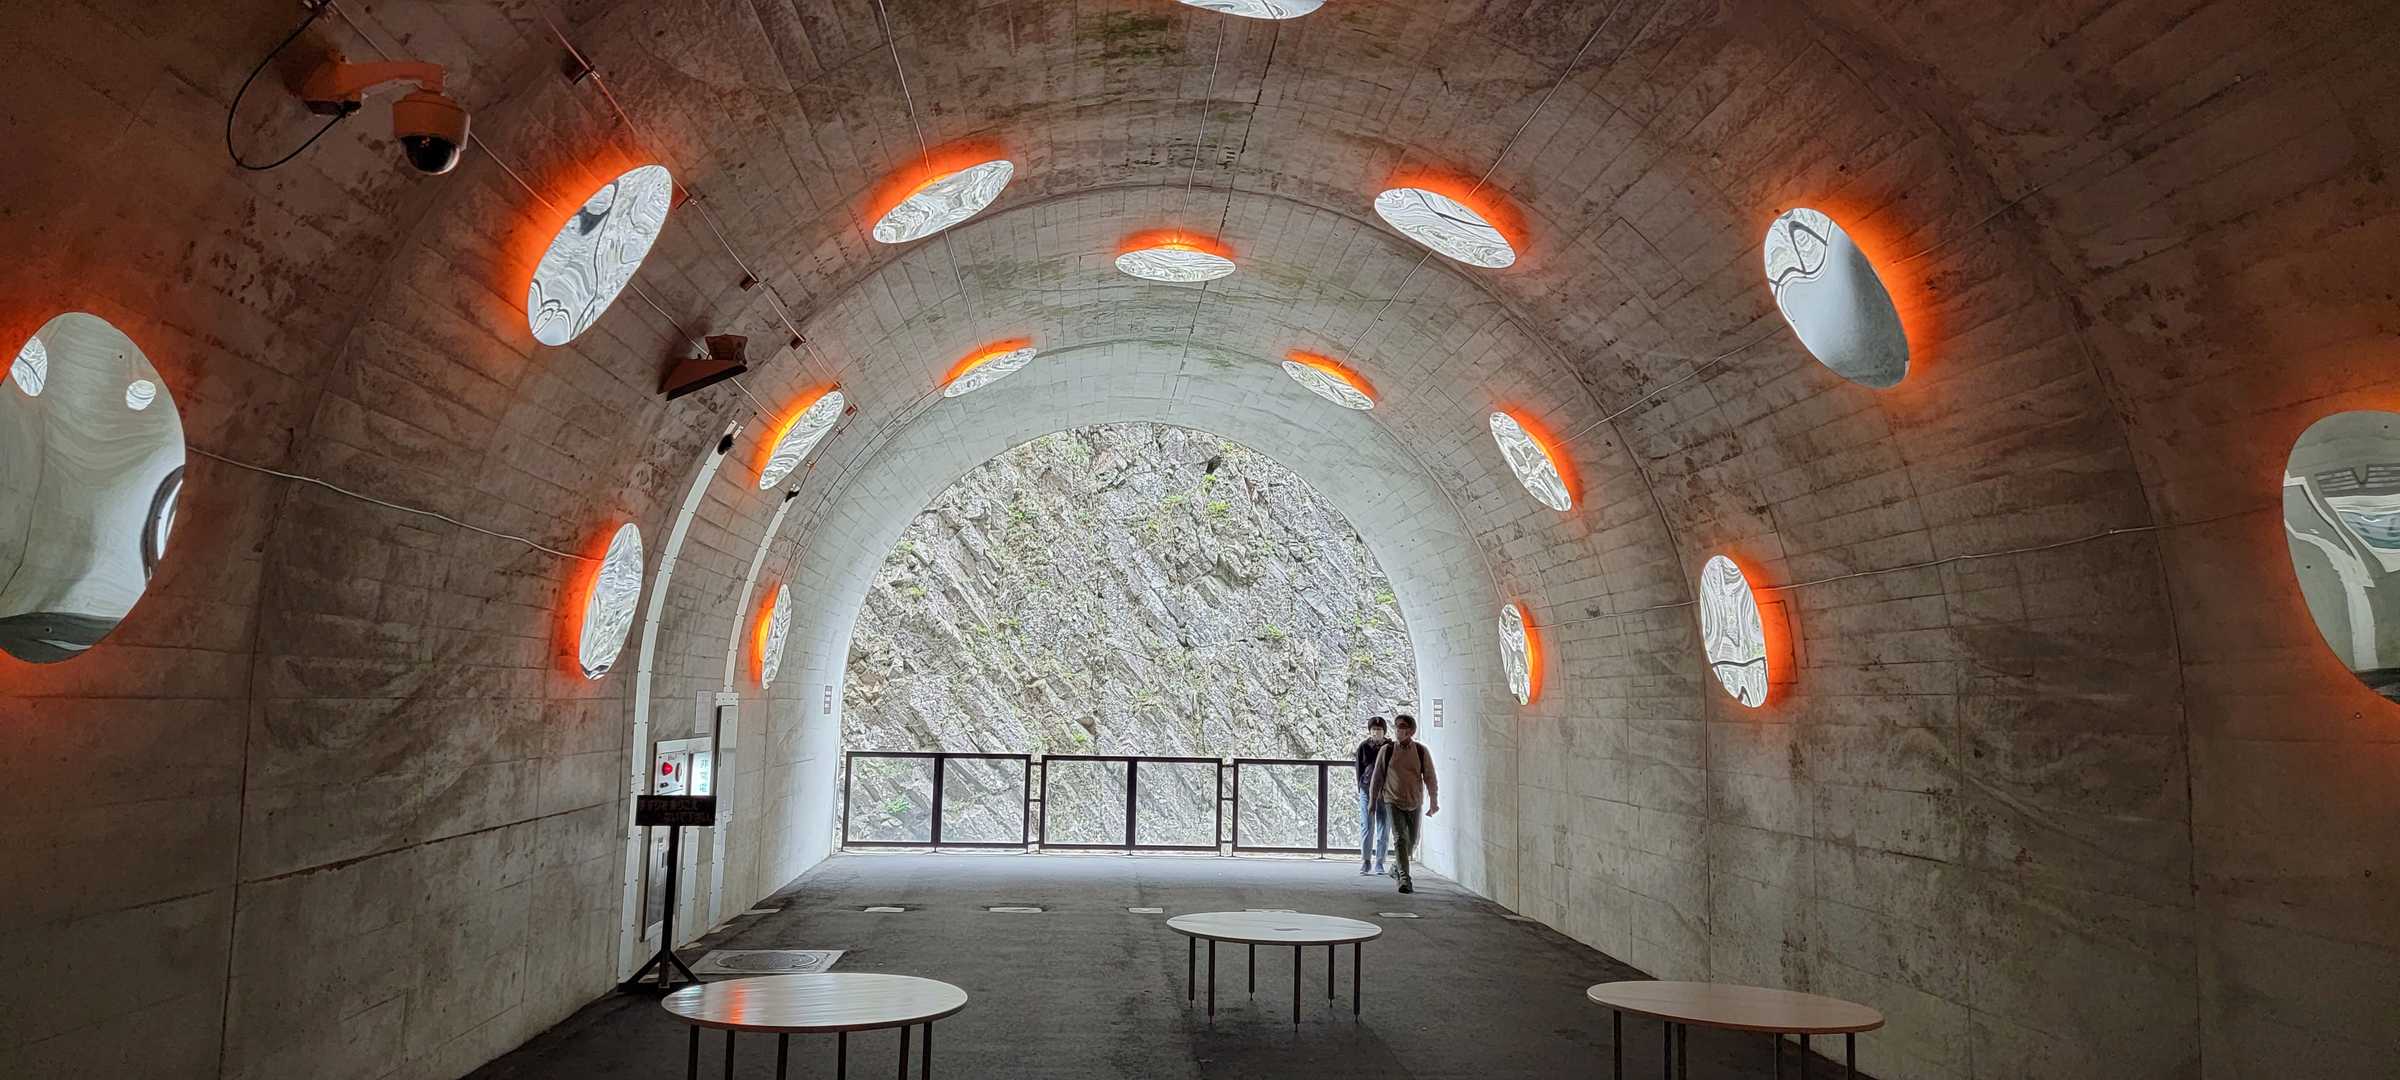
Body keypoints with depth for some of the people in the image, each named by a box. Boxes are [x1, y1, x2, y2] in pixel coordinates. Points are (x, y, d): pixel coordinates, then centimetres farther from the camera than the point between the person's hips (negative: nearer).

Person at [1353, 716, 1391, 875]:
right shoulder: (1363, 747, 4)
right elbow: (1359, 769, 6)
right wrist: (1361, 788, -1)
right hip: (1367, 790, -1)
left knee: (1383, 827, 3)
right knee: (1366, 826, -4)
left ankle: (1379, 863, 11)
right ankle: (1365, 862, 4)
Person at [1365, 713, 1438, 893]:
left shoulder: (1421, 751, -4)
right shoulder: (1386, 750, -4)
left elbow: (1430, 778, 2)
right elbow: (1377, 776, 5)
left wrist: (1434, 803, 2)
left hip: (1414, 803, 2)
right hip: (1393, 802, -2)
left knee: (1412, 841, 12)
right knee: (1400, 838, -15)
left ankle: (1398, 868, 37)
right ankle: (1404, 878, -16)